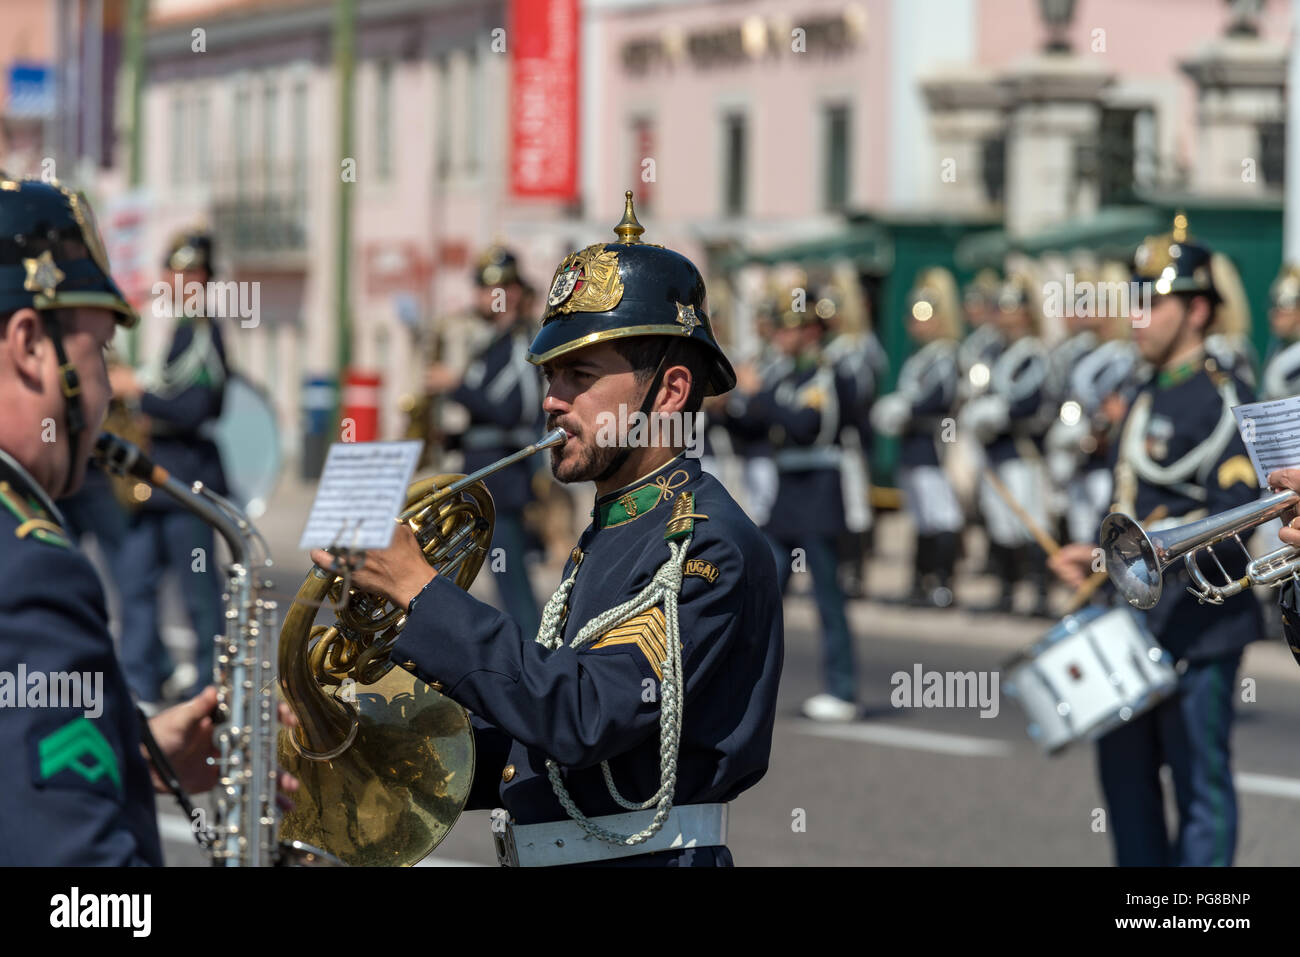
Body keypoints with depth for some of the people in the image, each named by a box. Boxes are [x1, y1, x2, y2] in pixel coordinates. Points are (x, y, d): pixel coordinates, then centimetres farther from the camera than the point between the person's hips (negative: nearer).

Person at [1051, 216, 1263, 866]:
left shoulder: (1223, 398, -11)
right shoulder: (1147, 398, 16)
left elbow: (1233, 514, -20)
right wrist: (1096, 557, 9)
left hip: (1198, 623, -9)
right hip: (1137, 620, 9)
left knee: (1200, 781, -3)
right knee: (1125, 768, 14)